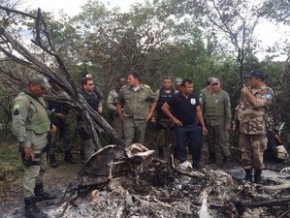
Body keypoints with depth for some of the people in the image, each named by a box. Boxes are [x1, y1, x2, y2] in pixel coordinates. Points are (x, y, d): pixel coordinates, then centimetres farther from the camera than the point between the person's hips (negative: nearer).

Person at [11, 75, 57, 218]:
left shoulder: (38, 98, 10)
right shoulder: (22, 101, -20)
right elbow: (18, 126, -24)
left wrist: (50, 126, 9)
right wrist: (26, 145, -24)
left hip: (42, 143, 10)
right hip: (31, 146, -10)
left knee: (41, 169, 23)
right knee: (31, 174, -3)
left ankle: (39, 192, 43)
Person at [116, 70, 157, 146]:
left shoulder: (147, 89, -2)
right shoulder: (124, 89, 0)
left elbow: (154, 100, 10)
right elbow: (119, 102, 12)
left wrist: (150, 113, 4)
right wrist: (120, 115, 8)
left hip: (142, 120, 1)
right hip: (128, 120, -1)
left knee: (140, 142, 13)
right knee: (127, 141, -7)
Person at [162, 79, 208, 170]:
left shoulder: (195, 97, -1)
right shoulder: (175, 97, -12)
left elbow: (198, 111, 4)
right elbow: (164, 107, -7)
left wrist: (203, 126, 2)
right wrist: (174, 119, -8)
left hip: (193, 125, 3)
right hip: (181, 126, -3)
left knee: (197, 145, 3)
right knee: (181, 147, 5)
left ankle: (196, 163, 20)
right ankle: (183, 164, 18)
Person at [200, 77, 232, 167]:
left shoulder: (224, 94, -7)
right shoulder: (204, 93, -2)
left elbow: (228, 109, -6)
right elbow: (201, 107, 2)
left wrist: (228, 122, -7)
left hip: (220, 122, -3)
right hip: (208, 122, 3)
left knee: (223, 141, 2)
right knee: (210, 141, 16)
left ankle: (226, 158, 20)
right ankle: (212, 157, 33)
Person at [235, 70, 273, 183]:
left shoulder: (267, 91, -6)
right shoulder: (247, 90, 11)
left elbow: (257, 103, -21)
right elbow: (240, 105, 17)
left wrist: (247, 92, -13)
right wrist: (237, 116, 3)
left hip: (258, 129, -5)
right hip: (243, 128, 5)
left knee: (257, 154, 5)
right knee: (245, 153, 11)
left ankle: (257, 176, 23)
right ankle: (248, 175, 25)